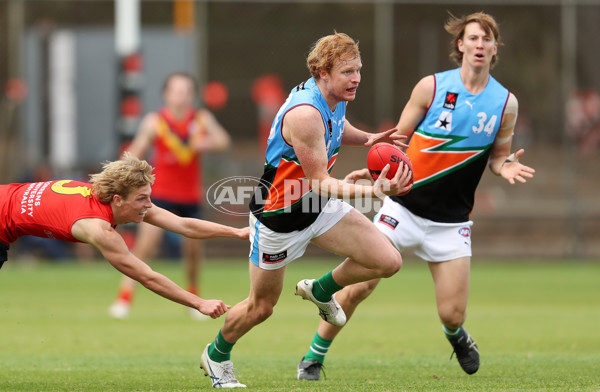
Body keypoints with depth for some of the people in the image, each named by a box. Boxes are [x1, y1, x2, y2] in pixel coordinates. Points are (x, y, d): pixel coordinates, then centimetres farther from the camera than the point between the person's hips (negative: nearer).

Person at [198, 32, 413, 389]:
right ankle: (217, 355, 38)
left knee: (388, 262, -7)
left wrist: (367, 139, 1)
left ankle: (322, 290, 20)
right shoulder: (304, 113, -33)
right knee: (261, 308, 8)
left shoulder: (336, 98, -6)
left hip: (318, 205, 7)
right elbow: (320, 181, -30)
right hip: (278, 215, -7)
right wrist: (372, 191, -40)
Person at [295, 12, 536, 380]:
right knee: (358, 286, -11)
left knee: (452, 314, -2)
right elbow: (399, 138, 3)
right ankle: (314, 357, 8)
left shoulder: (506, 103, 1)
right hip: (403, 207, -1)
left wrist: (506, 166, -10)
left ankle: (456, 335, 37)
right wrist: (375, 170, -14)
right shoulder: (432, 86, -5)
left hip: (451, 221, 2)